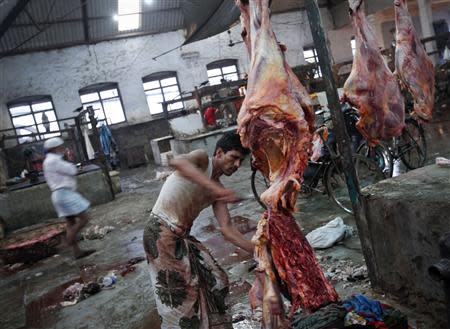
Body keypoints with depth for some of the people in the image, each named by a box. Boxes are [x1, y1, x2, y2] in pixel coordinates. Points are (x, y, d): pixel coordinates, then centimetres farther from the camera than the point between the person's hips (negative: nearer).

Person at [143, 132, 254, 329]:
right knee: (179, 294, -3)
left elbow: (227, 229, 4)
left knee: (214, 281, 10)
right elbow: (177, 162, -35)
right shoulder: (202, 159, -10)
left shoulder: (217, 191, 9)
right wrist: (215, 188, -45)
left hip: (182, 237, 8)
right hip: (162, 233, -8)